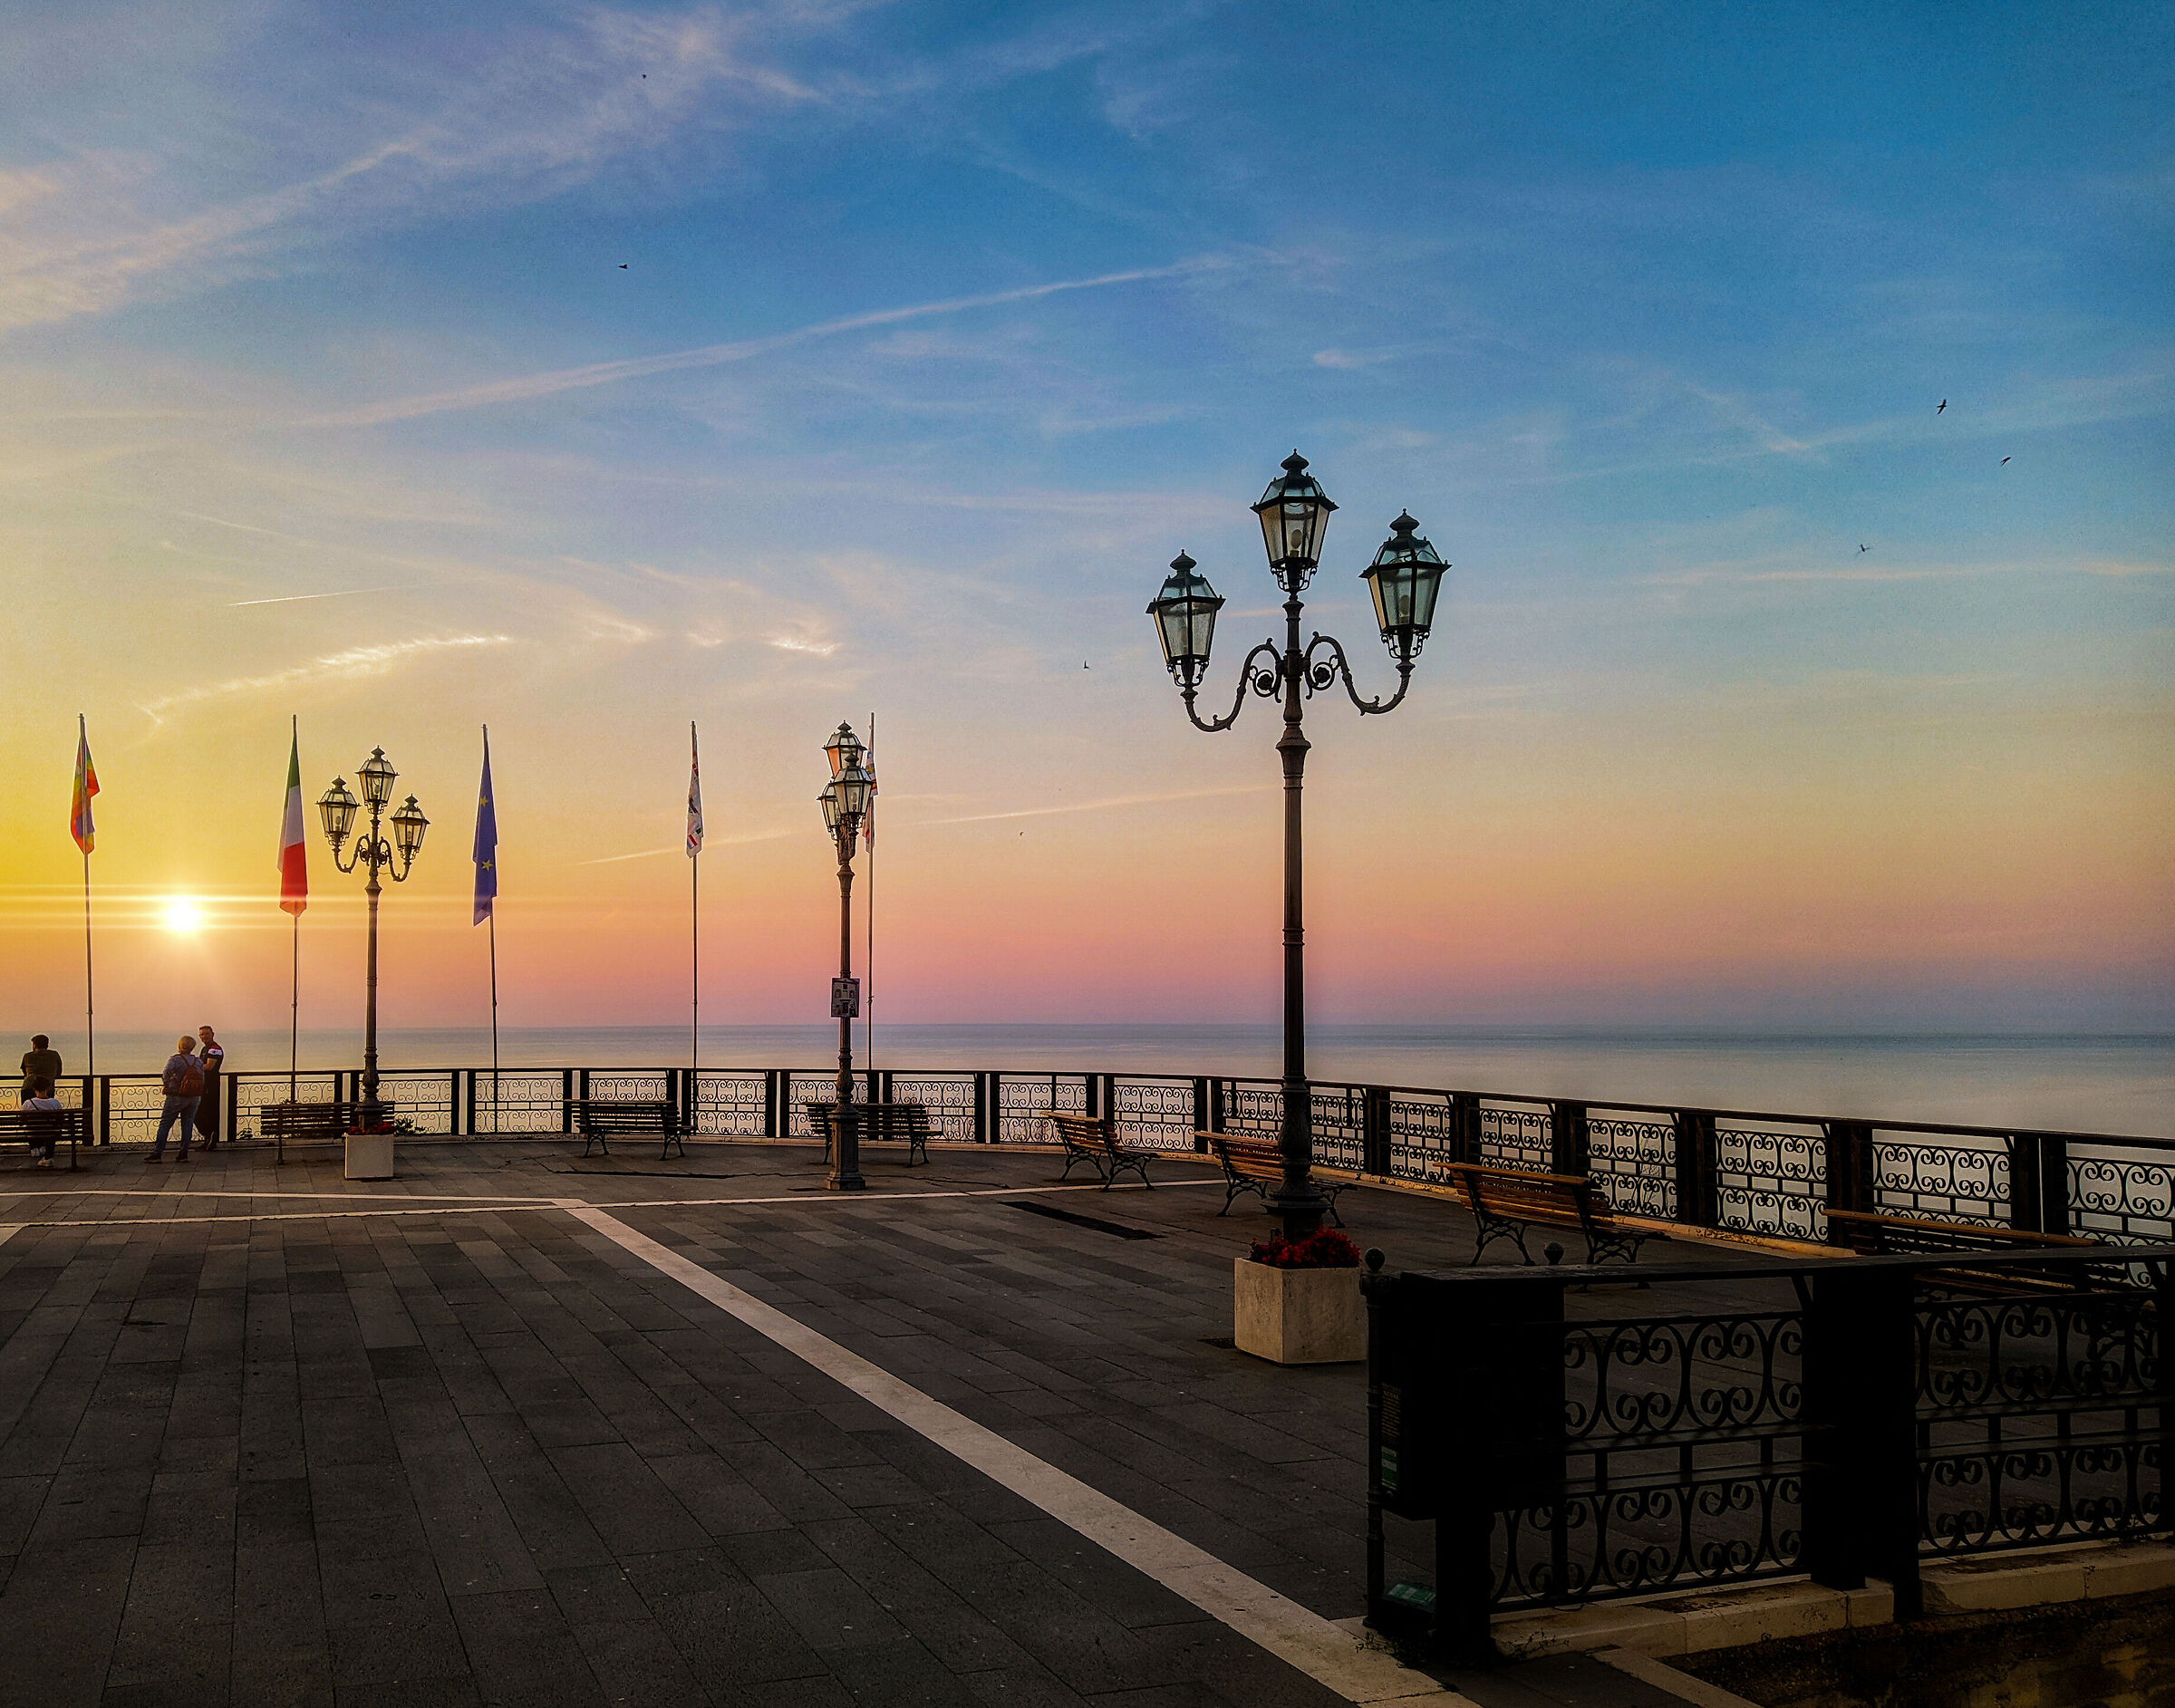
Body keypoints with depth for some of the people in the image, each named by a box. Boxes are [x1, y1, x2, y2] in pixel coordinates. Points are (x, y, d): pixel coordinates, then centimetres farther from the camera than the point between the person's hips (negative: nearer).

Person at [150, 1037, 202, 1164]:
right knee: (187, 1125, 10)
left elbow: (166, 1074, -25)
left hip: (177, 1097, -4)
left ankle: (157, 1154, 1)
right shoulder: (199, 1062, 5)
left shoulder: (174, 1059, -9)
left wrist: (166, 1085, -7)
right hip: (195, 1098, 4)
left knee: (164, 1124, 3)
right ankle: (184, 1154, 8)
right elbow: (202, 1081, 5)